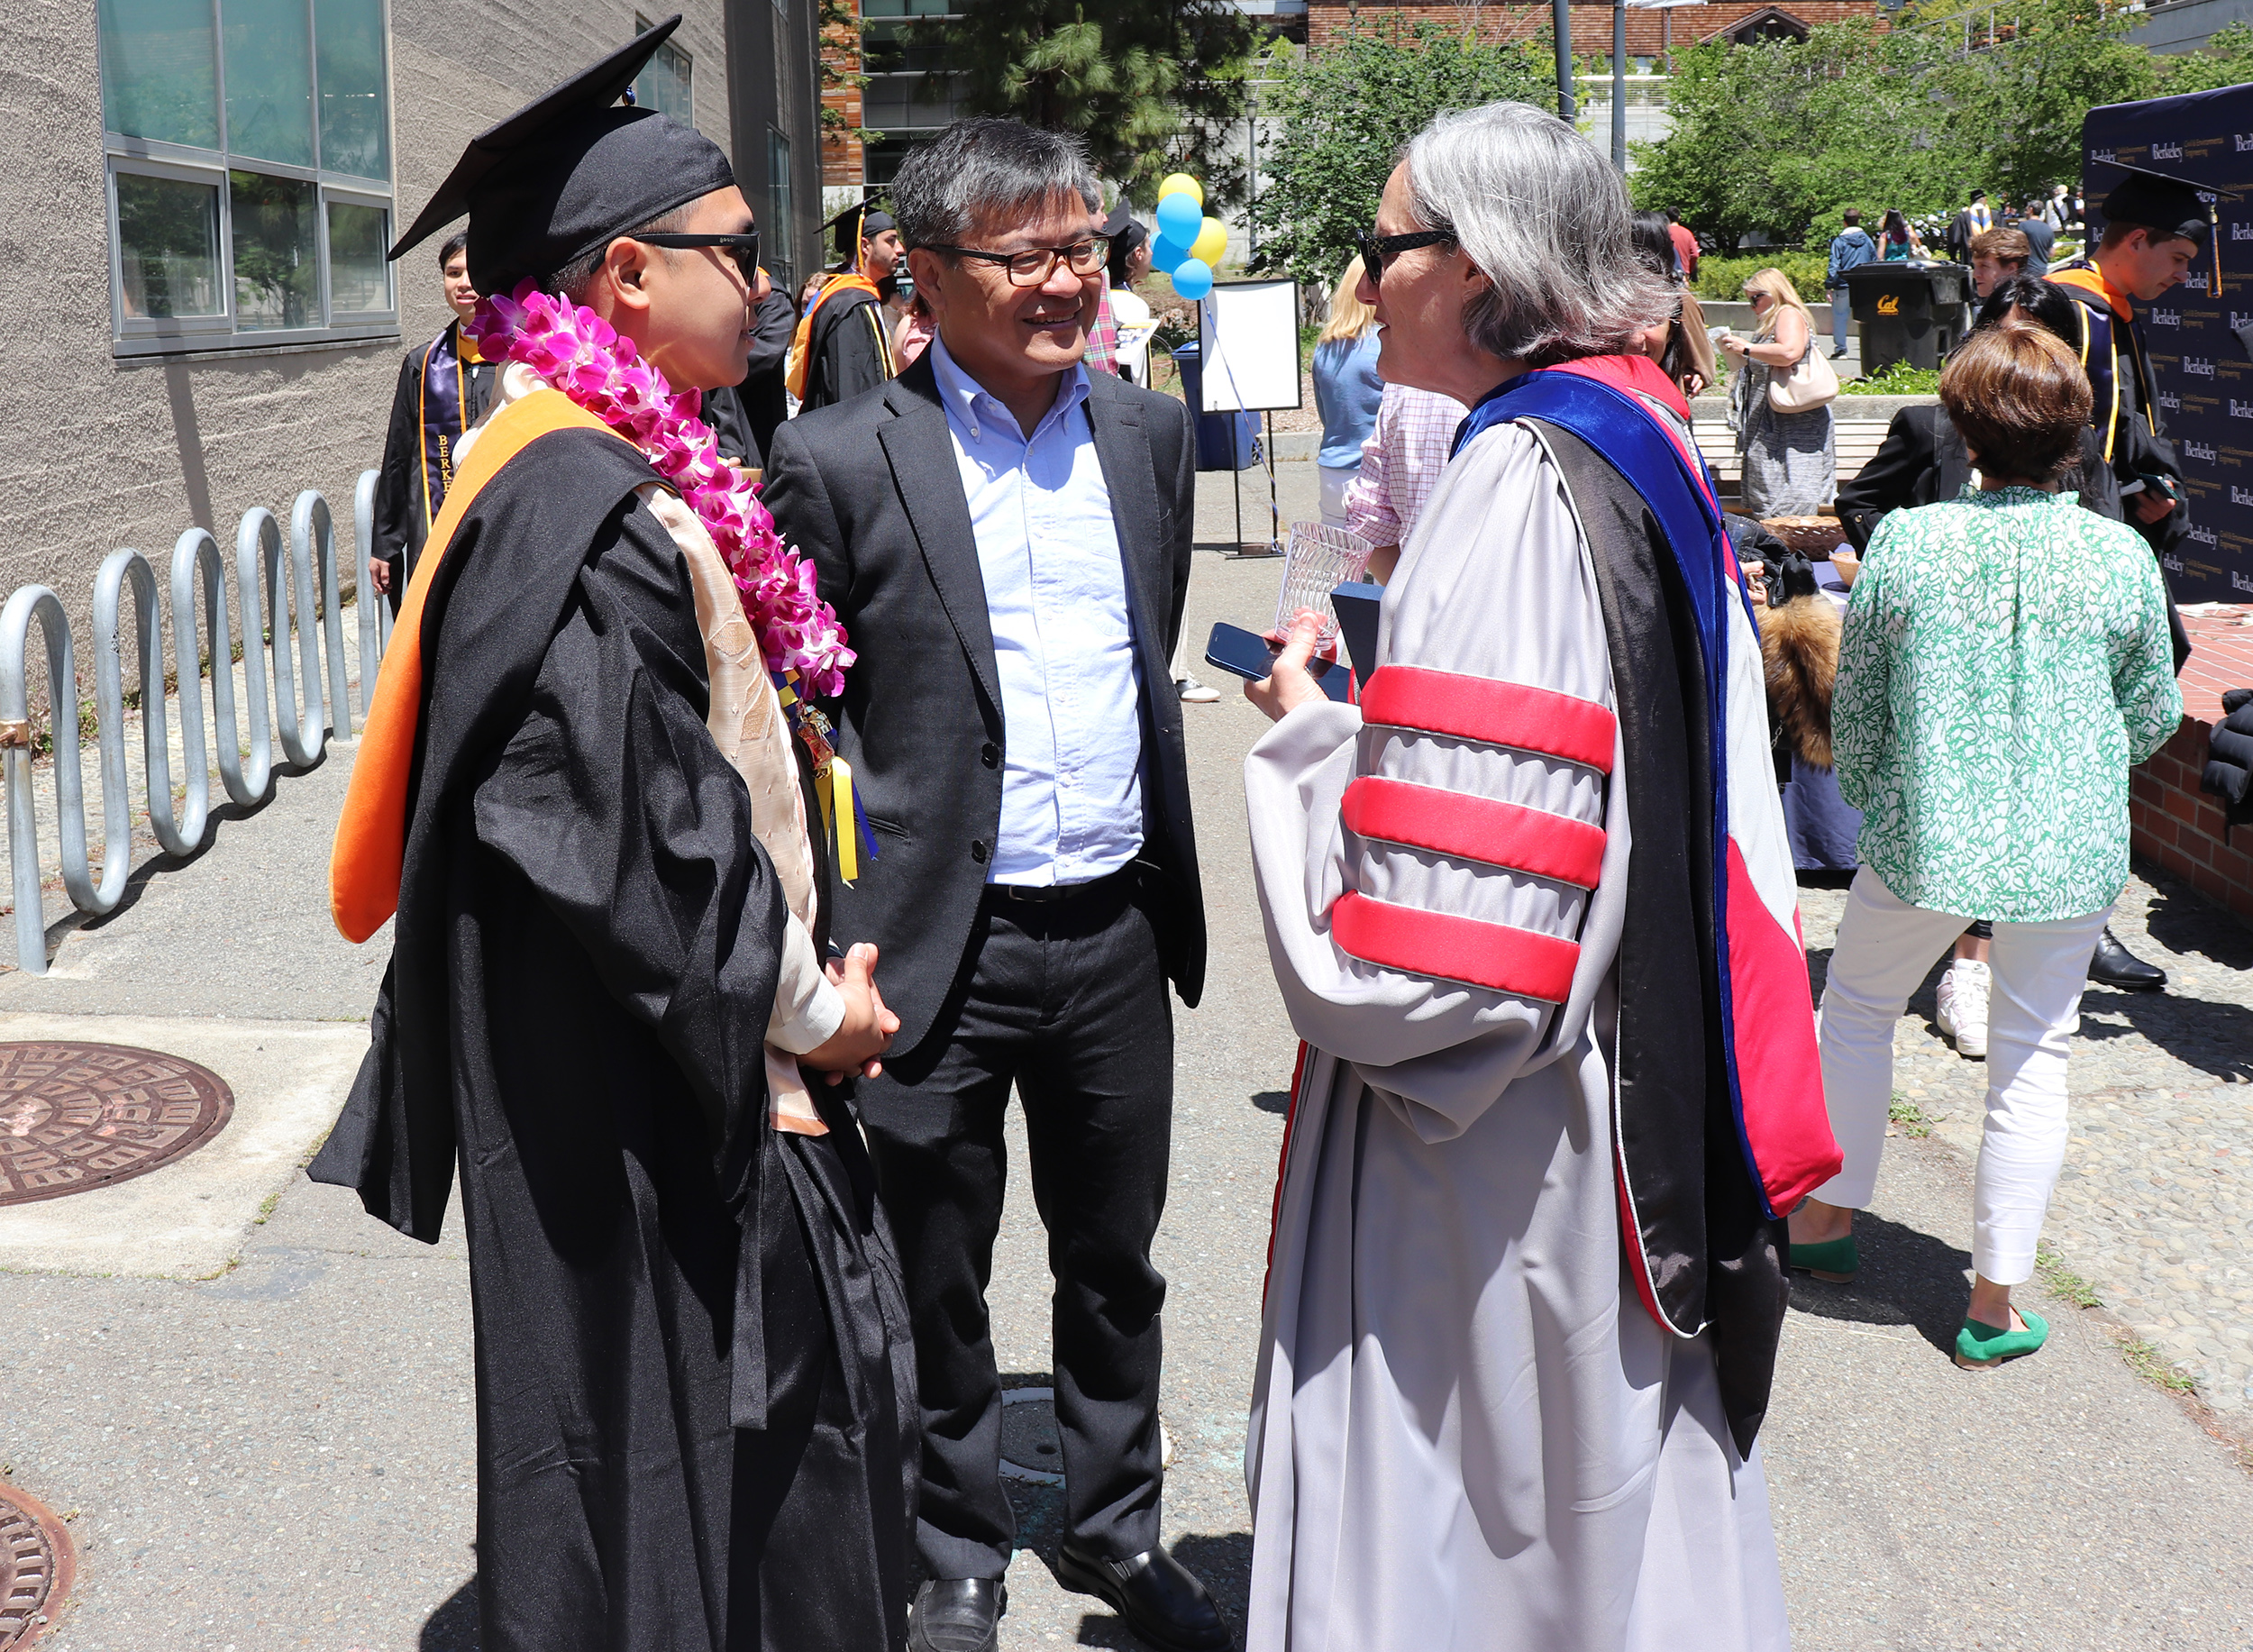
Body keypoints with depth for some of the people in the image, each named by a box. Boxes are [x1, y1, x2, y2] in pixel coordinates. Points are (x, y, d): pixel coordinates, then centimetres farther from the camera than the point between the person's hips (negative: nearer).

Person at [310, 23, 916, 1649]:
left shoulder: (611, 473, 10)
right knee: (691, 1427, 4)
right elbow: (631, 832, -25)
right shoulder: (585, 507, -22)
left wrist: (801, 979, 12)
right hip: (651, 1096, -10)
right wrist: (804, 1005, -13)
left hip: (677, 1052, 10)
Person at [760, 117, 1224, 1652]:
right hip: (940, 945, -4)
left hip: (1118, 932, 4)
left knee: (1115, 1264, 19)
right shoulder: (841, 461, -10)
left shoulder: (1151, 431, 6)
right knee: (936, 1285, 13)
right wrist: (840, 928, -10)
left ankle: (1118, 1528, 40)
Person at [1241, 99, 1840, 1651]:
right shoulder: (1638, 440, 7)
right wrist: (1365, 718, 11)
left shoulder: (1520, 486, -22)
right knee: (1609, 1488, 22)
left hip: (1491, 1125, -9)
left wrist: (1312, 730, -10)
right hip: (1631, 1054, 10)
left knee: (1477, 1469, 6)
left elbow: (1440, 918, -26)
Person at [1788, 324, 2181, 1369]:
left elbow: (1854, 707, 0)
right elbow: (2155, 715, 6)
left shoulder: (1903, 542, -9)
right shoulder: (2120, 557, -7)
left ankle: (1829, 1217, 33)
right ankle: (1995, 1303, 16)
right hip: (2069, 852, 1)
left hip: (1926, 840, 0)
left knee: (1856, 1009, 22)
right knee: (2032, 1059, 11)